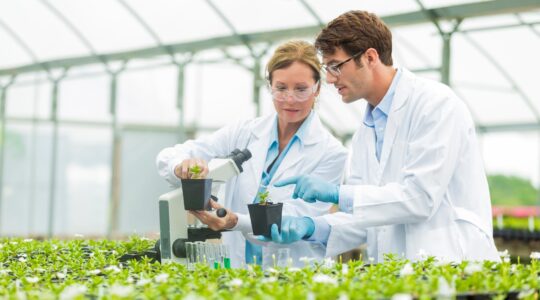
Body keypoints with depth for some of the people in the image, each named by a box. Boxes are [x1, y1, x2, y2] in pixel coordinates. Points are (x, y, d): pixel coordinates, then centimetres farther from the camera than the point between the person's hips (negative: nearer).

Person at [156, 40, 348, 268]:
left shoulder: (331, 153, -3)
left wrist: (235, 222, -29)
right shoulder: (244, 134, 6)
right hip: (237, 272, 0)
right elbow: (168, 157, 1)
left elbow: (295, 220, -12)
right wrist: (183, 166, -23)